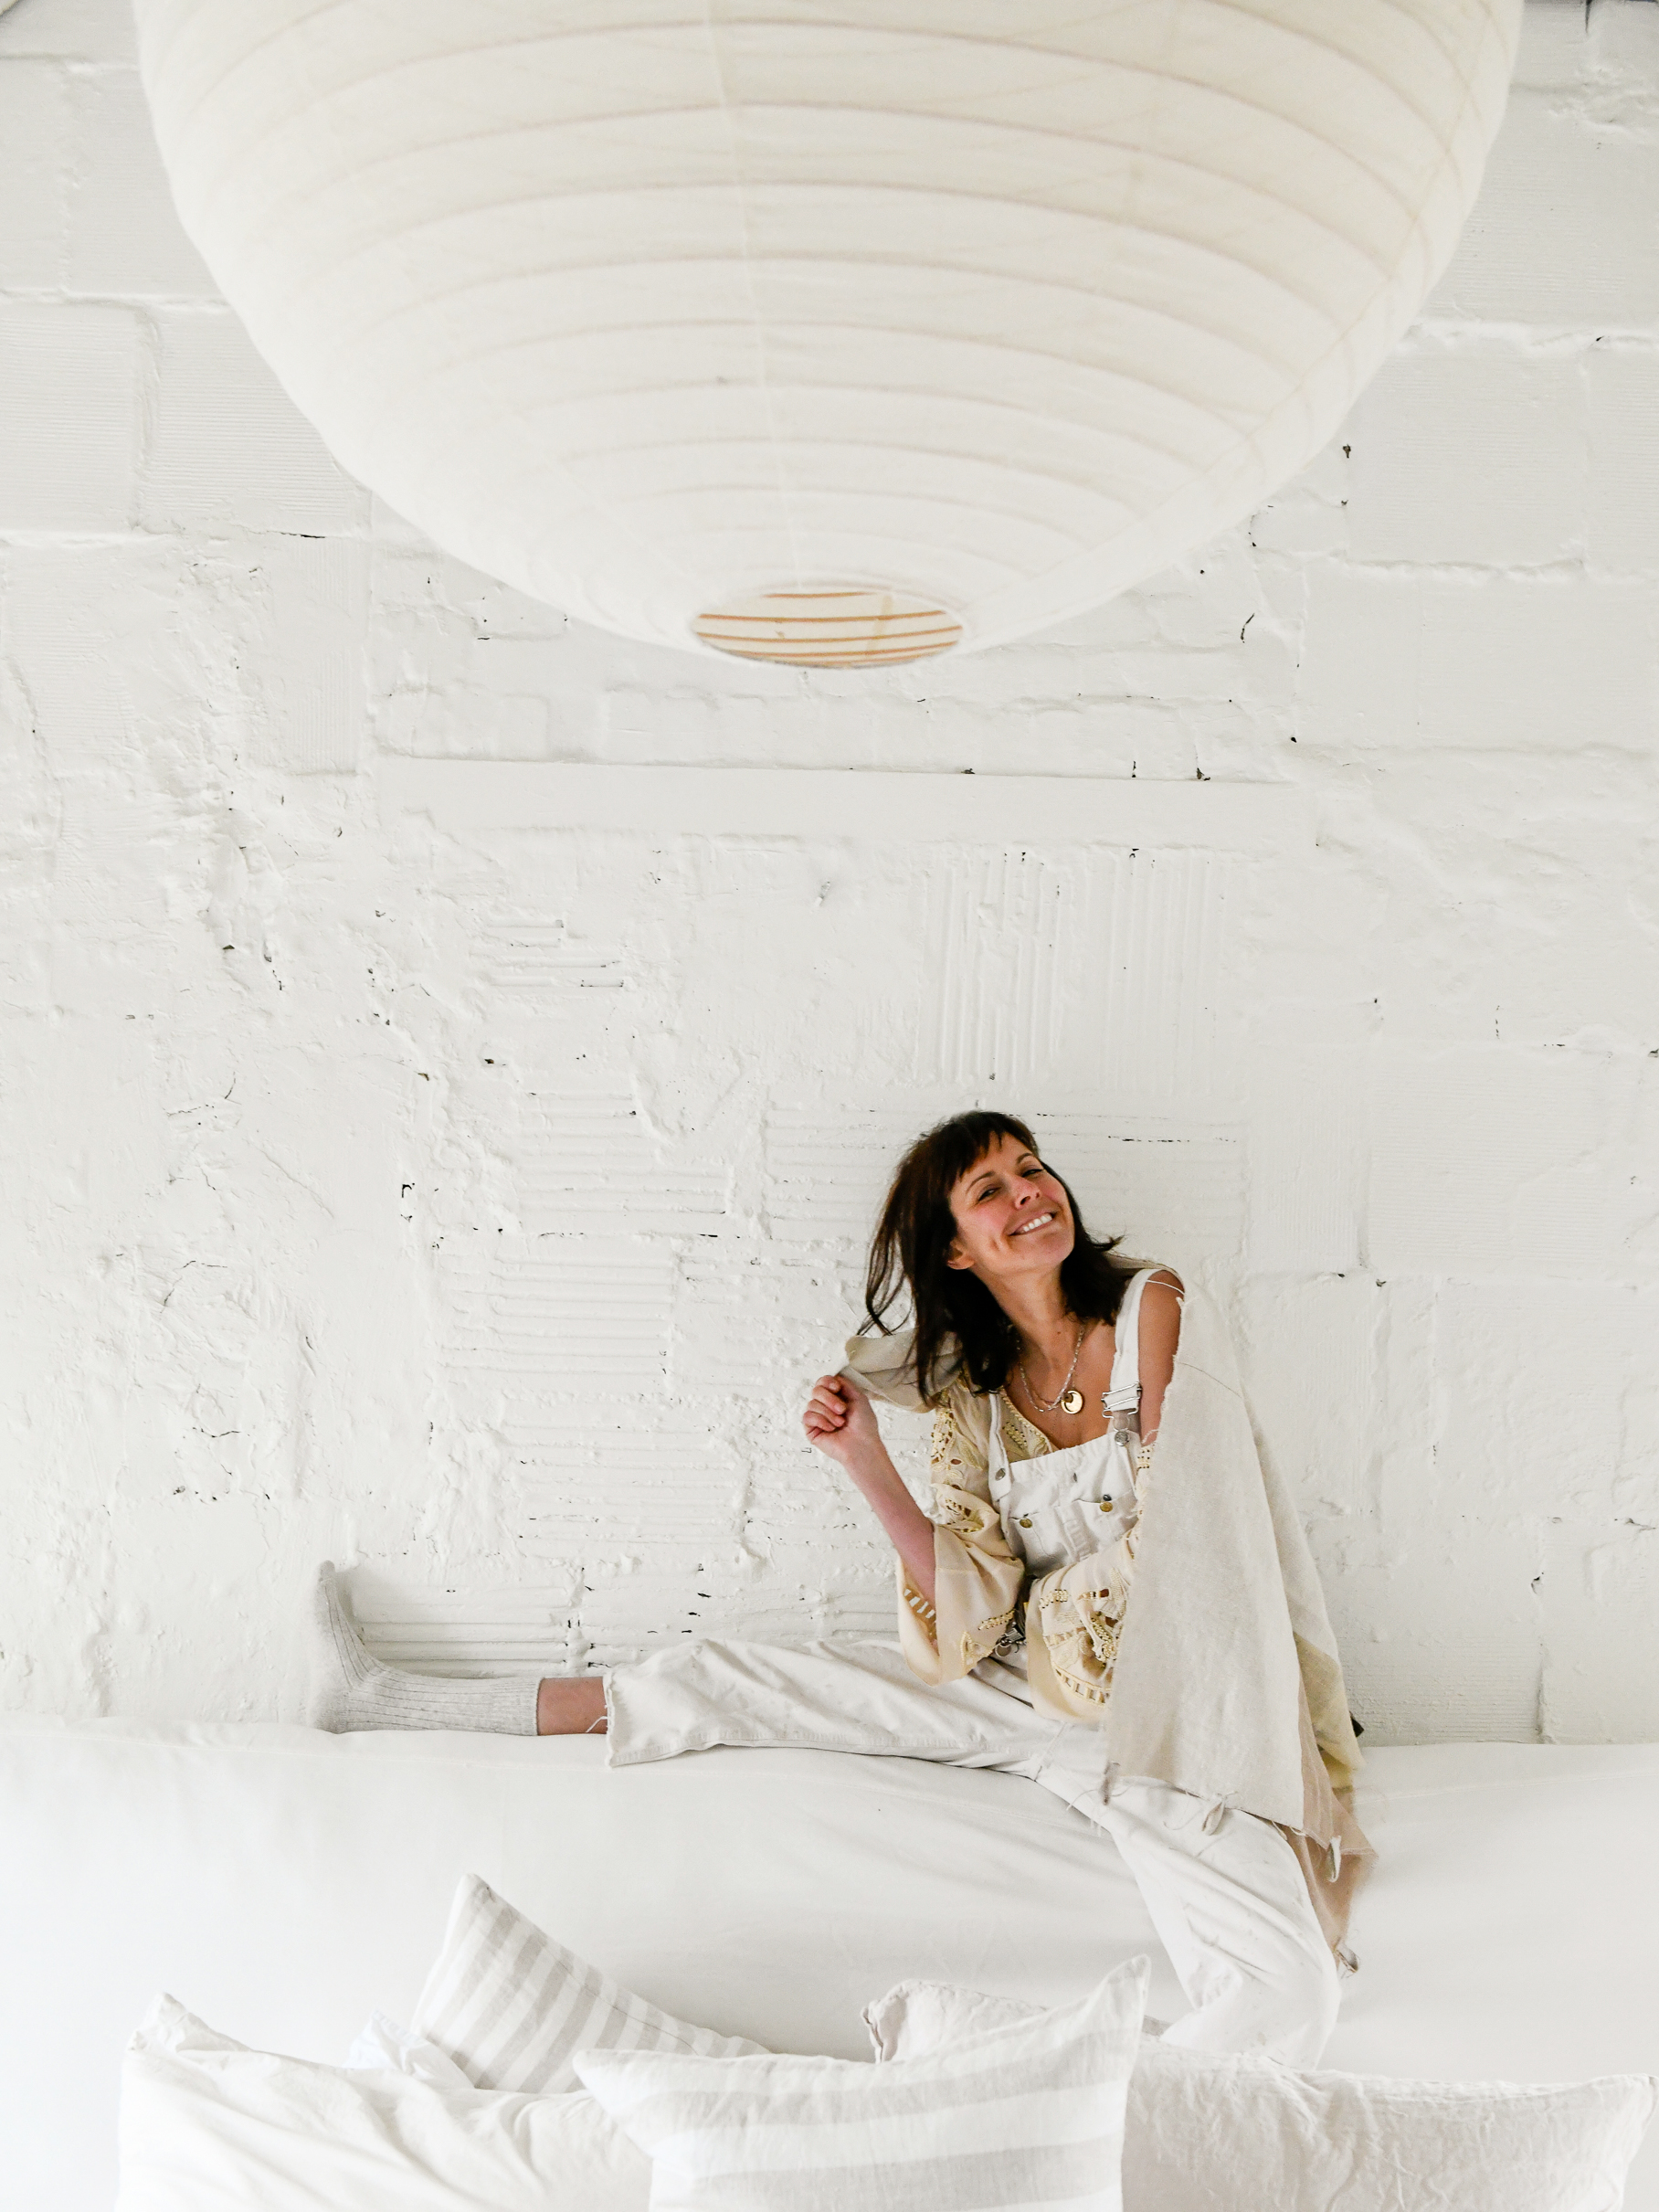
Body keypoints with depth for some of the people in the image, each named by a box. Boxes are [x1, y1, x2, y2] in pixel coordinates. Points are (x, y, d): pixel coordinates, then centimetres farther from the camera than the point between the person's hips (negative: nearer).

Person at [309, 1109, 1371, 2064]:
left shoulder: (1156, 1310, -6)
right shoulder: (972, 1396, 7)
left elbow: (1182, 1534, -9)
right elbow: (974, 1614, -3)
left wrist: (1059, 1611, -3)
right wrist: (868, 1461, -11)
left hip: (1164, 1705, -4)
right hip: (1032, 1684, 4)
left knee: (1283, 2002, -31)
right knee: (711, 1680, 2)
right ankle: (390, 1701, 15)